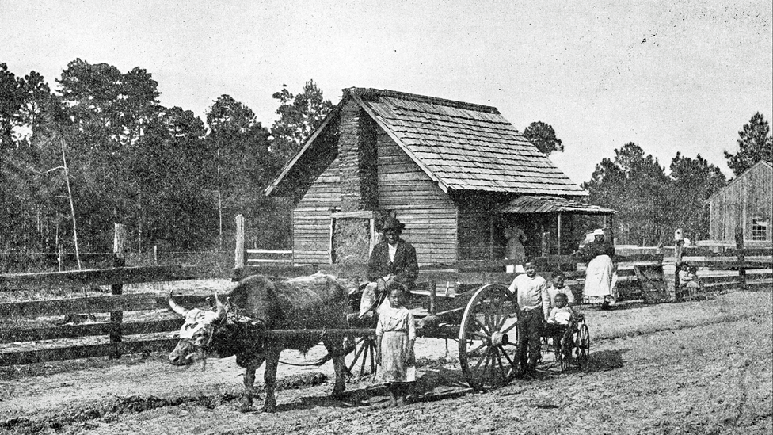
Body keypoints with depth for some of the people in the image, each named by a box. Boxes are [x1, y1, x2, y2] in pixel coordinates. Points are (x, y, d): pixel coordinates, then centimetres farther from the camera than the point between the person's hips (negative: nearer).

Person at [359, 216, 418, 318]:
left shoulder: (407, 248, 3)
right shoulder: (378, 247, 12)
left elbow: (412, 271, -2)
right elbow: (371, 268, 9)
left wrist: (395, 279, -15)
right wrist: (379, 279, -13)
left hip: (401, 281, -2)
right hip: (382, 279, 3)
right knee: (369, 288, -27)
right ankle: (366, 314, -39)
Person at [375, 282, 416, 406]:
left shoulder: (406, 313, 1)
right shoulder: (384, 312, 7)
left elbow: (412, 334, -1)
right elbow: (379, 332, 10)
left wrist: (409, 350, -8)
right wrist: (378, 349, 3)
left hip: (402, 346, -2)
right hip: (387, 346, 2)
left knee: (404, 373, -2)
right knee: (388, 372, 0)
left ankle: (402, 396, 11)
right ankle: (392, 396, 12)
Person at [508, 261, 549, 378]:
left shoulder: (541, 281, 6)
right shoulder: (519, 279, 12)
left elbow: (545, 299, 6)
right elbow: (509, 292, 12)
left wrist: (545, 316, 0)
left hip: (535, 312, -3)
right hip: (522, 313, 3)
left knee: (534, 341, -6)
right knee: (521, 341, 3)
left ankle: (531, 368, -2)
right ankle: (523, 367, 11)